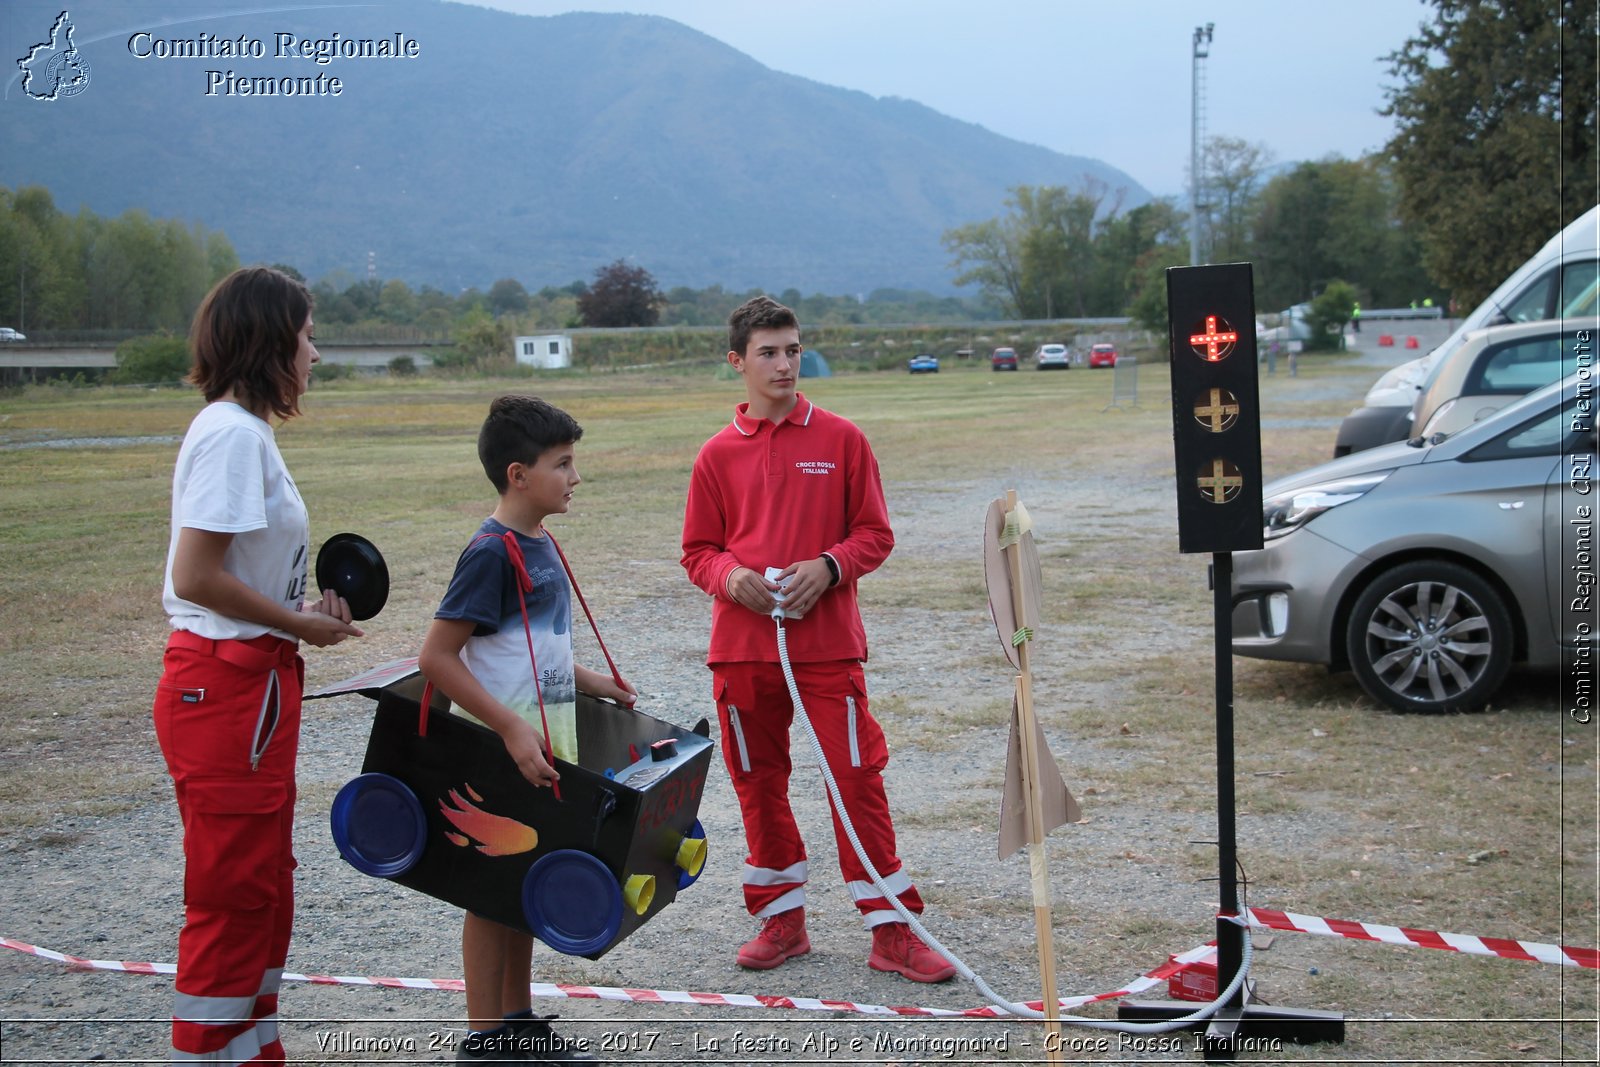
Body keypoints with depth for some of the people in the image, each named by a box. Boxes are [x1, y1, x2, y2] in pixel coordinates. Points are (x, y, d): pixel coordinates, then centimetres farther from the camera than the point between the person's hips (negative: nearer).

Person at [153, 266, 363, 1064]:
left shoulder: (240, 429, 12)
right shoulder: (234, 435, -17)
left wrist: (303, 613, 5)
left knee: (263, 882, 19)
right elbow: (194, 577, -22)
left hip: (249, 683, 10)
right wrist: (296, 623, -12)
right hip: (228, 690, -10)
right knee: (233, 893, 0)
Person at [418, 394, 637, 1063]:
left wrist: (586, 680, 16)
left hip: (540, 742, 9)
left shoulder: (540, 545, 9)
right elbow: (436, 657, -23)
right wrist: (511, 729, -27)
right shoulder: (492, 553, -19)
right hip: (497, 749, -9)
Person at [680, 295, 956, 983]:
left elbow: (875, 533, 5)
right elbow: (698, 549, 11)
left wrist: (828, 566, -13)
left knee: (858, 777, -4)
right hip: (742, 647, 2)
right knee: (757, 783, 10)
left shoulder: (841, 440, 2)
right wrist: (731, 576, -10)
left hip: (827, 642, -2)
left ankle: (891, 932, 5)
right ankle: (782, 921, 25)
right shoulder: (718, 455, 5)